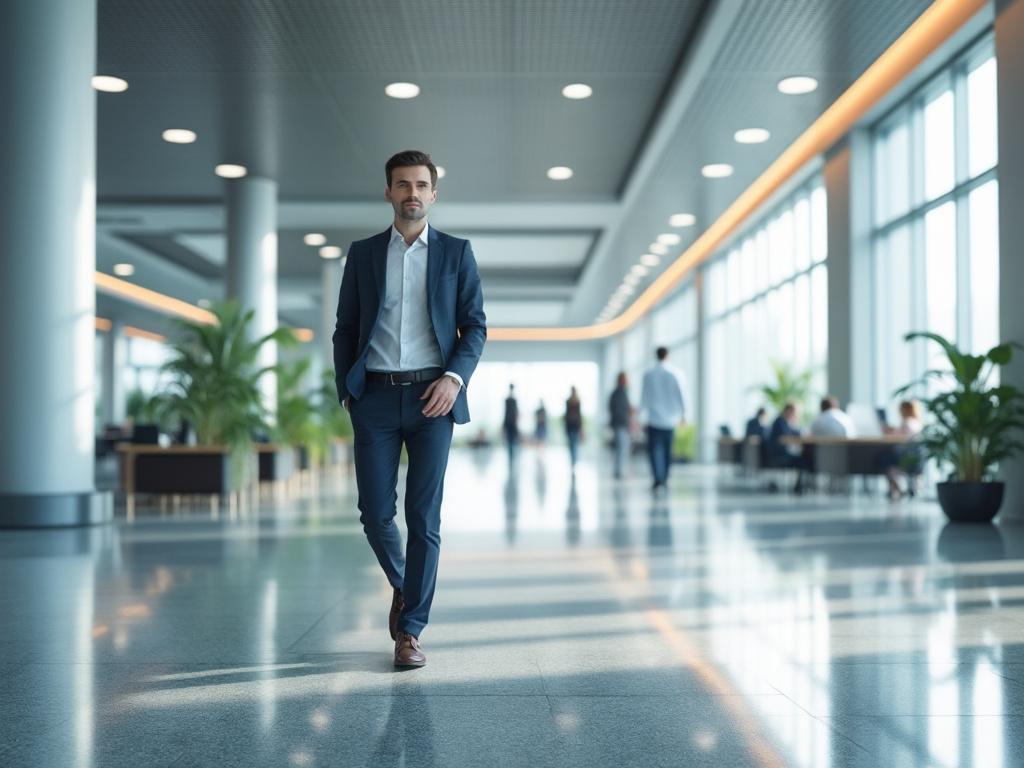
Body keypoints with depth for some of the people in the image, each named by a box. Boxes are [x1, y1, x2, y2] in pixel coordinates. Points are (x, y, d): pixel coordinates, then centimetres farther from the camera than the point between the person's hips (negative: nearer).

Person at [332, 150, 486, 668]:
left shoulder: (456, 252, 8)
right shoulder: (363, 253, 11)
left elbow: (475, 326, 4)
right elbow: (345, 328, 12)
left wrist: (455, 377, -11)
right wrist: (345, 389, 2)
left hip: (433, 396, -1)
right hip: (375, 396, 1)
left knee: (424, 518, -2)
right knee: (375, 513, 1)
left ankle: (410, 630, 8)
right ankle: (402, 586, 30)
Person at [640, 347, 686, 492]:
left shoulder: (648, 375, -4)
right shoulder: (674, 373, -3)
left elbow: (644, 396, 2)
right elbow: (680, 394, -1)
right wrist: (683, 413, 8)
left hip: (654, 418, -2)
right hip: (670, 419, 2)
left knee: (654, 448, -2)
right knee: (667, 450, 14)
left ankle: (658, 478, -18)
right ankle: (665, 479, 20)